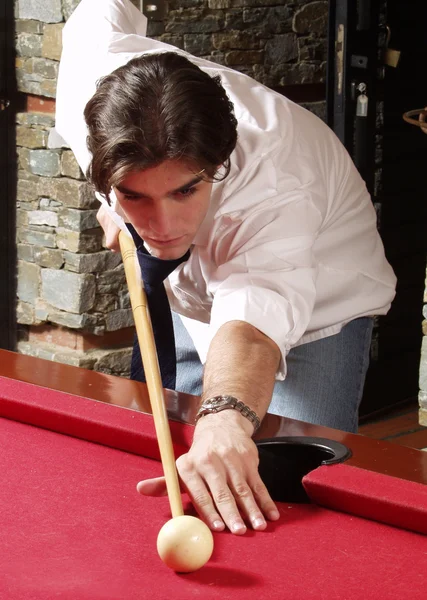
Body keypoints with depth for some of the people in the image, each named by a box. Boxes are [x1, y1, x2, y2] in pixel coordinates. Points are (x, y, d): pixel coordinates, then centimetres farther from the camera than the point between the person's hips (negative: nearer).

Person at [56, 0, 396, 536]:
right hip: (194, 290, 6)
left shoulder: (274, 194, -48)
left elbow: (252, 319, -67)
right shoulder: (89, 79, -32)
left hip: (319, 298, -5)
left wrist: (226, 419, -90)